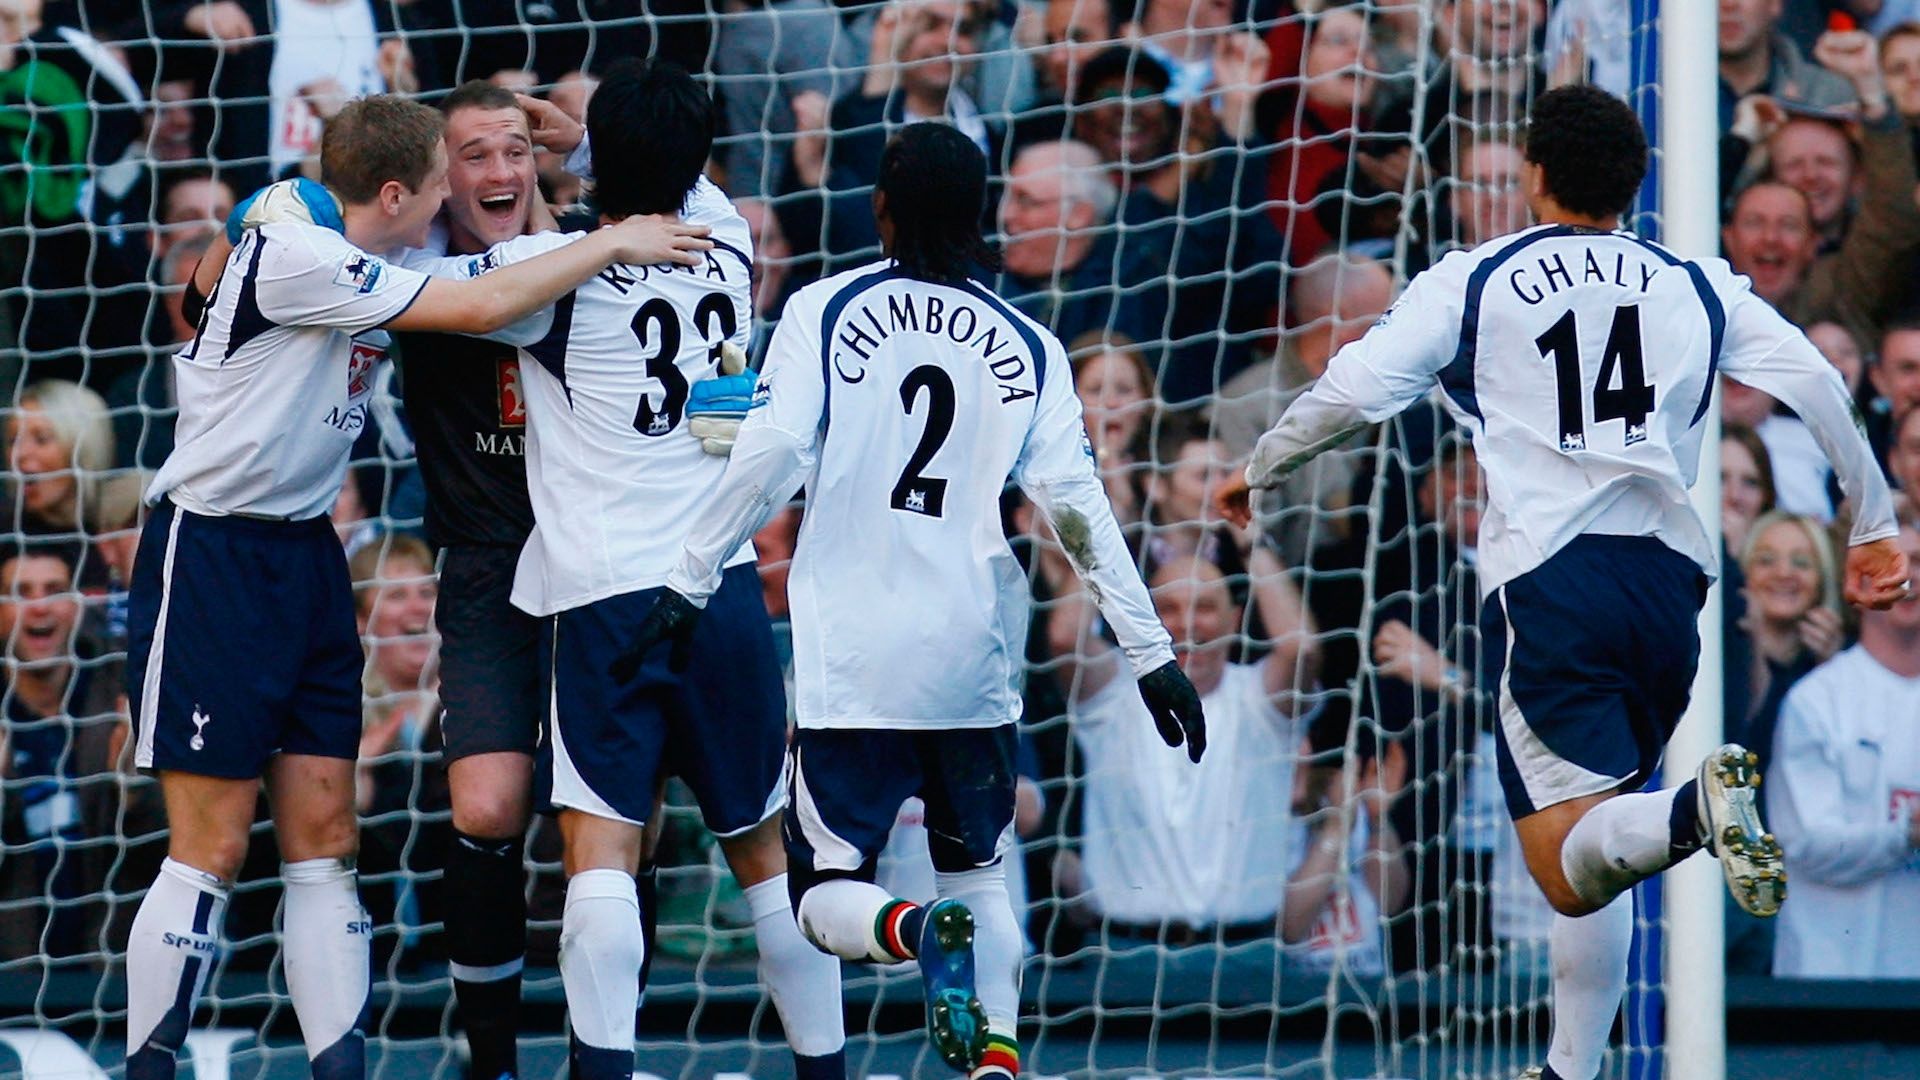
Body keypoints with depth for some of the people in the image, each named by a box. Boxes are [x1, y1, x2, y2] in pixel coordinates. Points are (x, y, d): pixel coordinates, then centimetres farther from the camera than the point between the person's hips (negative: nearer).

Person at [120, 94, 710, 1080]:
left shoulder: (355, 268, 6)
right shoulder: (294, 256, -19)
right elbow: (480, 308, -22)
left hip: (306, 553, 9)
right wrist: (612, 245, -12)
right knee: (210, 850, -7)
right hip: (211, 554, -9)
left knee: (323, 838, 4)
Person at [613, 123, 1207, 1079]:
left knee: (827, 892, 5)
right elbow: (1077, 506, 1)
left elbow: (768, 458, -10)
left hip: (852, 665, -2)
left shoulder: (826, 311, 1)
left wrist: (690, 585, -5)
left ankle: (920, 932, -28)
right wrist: (1150, 652, 4)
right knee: (979, 875, 17)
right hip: (973, 662, 2)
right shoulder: (1027, 346, 7)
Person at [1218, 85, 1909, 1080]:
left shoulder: (1471, 284, 6)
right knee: (1593, 855, 20)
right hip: (1668, 576, 4)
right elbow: (1817, 386, 5)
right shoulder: (1698, 289, 14)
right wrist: (1873, 526, 14)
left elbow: (1350, 392, 0)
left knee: (1573, 871, -11)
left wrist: (1258, 471, 17)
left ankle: (1697, 809, -41)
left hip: (1546, 581, -4)